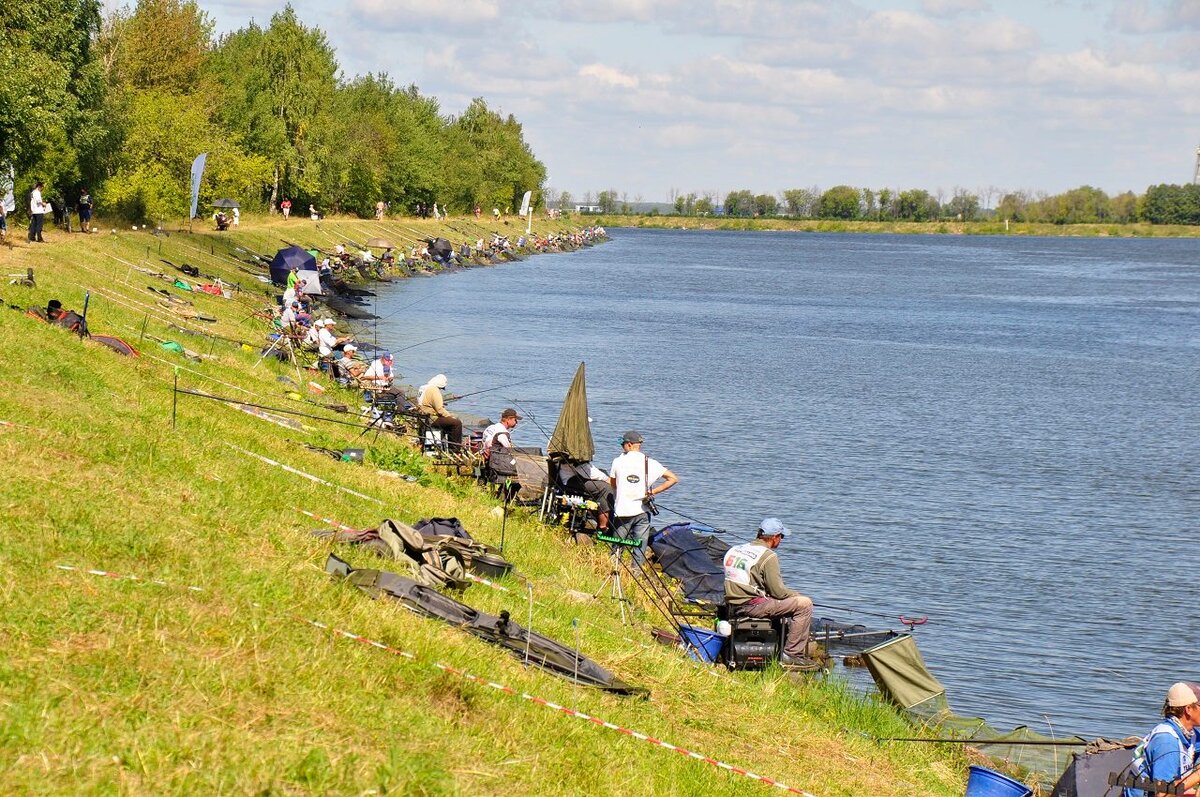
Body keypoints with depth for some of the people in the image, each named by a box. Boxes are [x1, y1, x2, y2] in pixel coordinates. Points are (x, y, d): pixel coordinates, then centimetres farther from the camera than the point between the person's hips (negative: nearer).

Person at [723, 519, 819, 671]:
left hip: (733, 608, 9)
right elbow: (778, 592, -12)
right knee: (804, 604, -6)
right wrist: (797, 595, 10)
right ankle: (793, 655, -8)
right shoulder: (768, 556, -10)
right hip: (752, 606, -9)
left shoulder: (735, 550, 14)